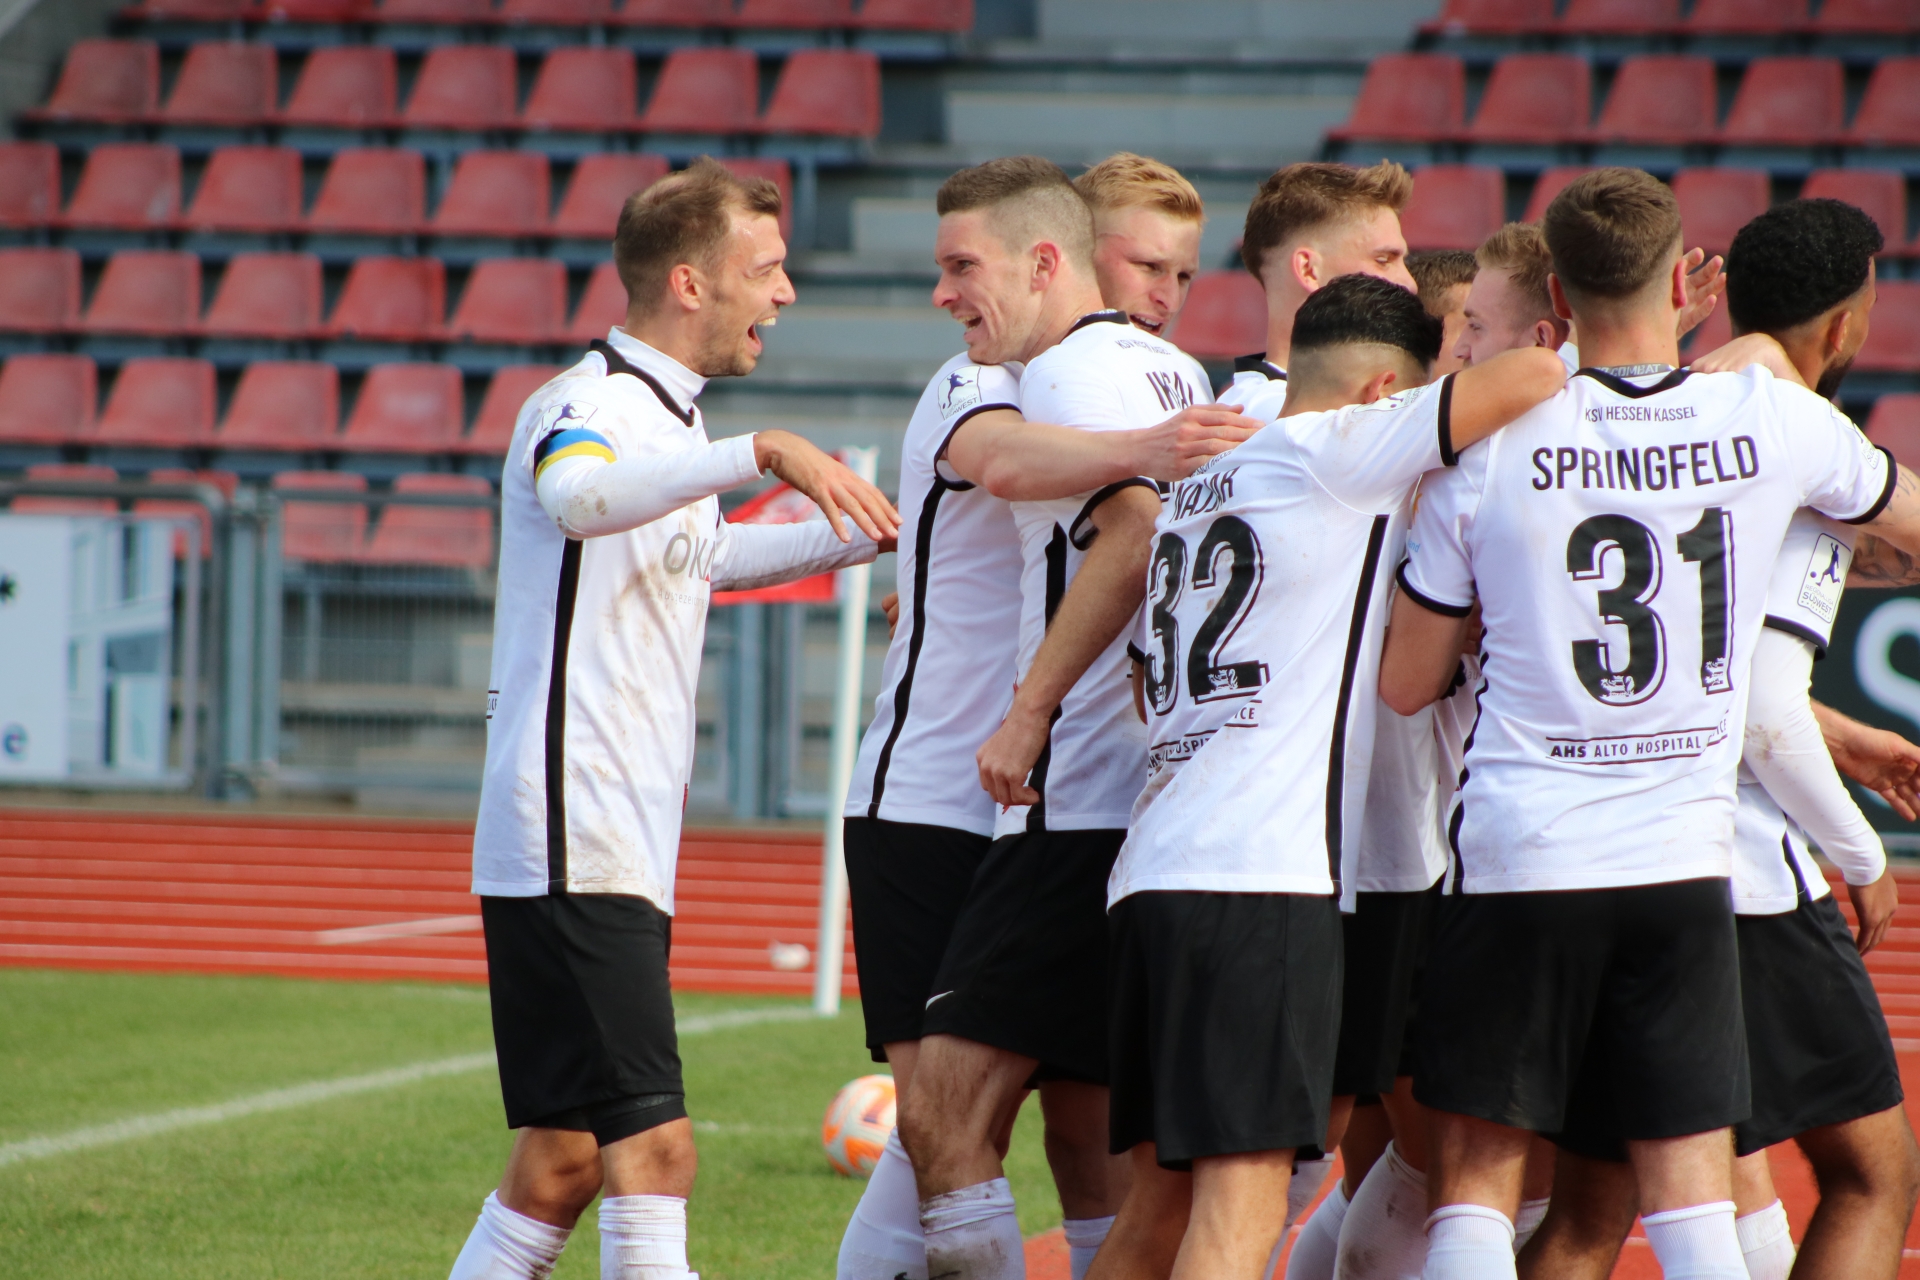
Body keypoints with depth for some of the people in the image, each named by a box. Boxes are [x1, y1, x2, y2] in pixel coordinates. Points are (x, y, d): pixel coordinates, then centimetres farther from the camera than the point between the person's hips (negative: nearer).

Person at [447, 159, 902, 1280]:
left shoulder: (671, 419, 19)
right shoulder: (588, 405, -11)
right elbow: (578, 496, -37)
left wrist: (864, 537, 39)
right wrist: (763, 453, -43)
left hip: (627, 845, 10)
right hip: (575, 849, -10)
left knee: (563, 1160, 11)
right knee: (651, 1150, -16)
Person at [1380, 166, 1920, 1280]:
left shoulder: (1492, 447, -5)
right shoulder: (1775, 418, -3)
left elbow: (1406, 686, 2)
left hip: (1515, 854, -1)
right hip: (1686, 860, 1)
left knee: (1478, 1181, 5)